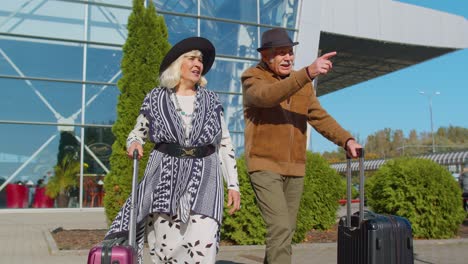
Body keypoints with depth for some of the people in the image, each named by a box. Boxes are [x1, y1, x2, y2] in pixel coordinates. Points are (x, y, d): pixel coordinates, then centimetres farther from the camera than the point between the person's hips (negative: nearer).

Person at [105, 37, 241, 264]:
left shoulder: (211, 100, 10)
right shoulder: (155, 99, 6)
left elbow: (224, 144, 10)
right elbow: (137, 132, 15)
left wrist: (233, 185, 5)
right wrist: (134, 143, -10)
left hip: (203, 176, 1)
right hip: (166, 175, 0)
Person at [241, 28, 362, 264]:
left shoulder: (303, 83, 13)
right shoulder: (252, 78, -5)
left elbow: (320, 117, 9)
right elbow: (267, 95, -28)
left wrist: (346, 140, -8)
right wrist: (308, 73, -39)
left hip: (295, 168, 6)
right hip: (265, 166, -6)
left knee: (286, 230, 11)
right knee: (280, 229, -16)